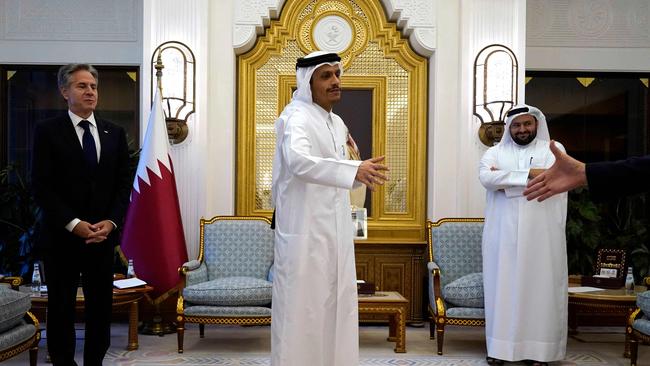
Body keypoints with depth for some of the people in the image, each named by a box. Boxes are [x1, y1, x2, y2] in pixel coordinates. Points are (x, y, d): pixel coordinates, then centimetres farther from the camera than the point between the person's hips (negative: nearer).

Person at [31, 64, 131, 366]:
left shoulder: (114, 133, 9)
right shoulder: (47, 131, -2)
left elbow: (123, 184, 7)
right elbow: (41, 187, -8)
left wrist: (111, 222, -7)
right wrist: (74, 224, -15)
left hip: (102, 236, 3)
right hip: (61, 237, -3)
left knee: (101, 307, 7)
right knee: (61, 308, 7)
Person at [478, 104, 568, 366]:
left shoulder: (553, 149, 9)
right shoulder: (495, 152, 12)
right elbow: (486, 178, -9)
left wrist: (504, 178, -7)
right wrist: (530, 173, -12)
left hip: (542, 234, -1)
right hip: (504, 233, 1)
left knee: (541, 287, 0)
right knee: (503, 287, 1)